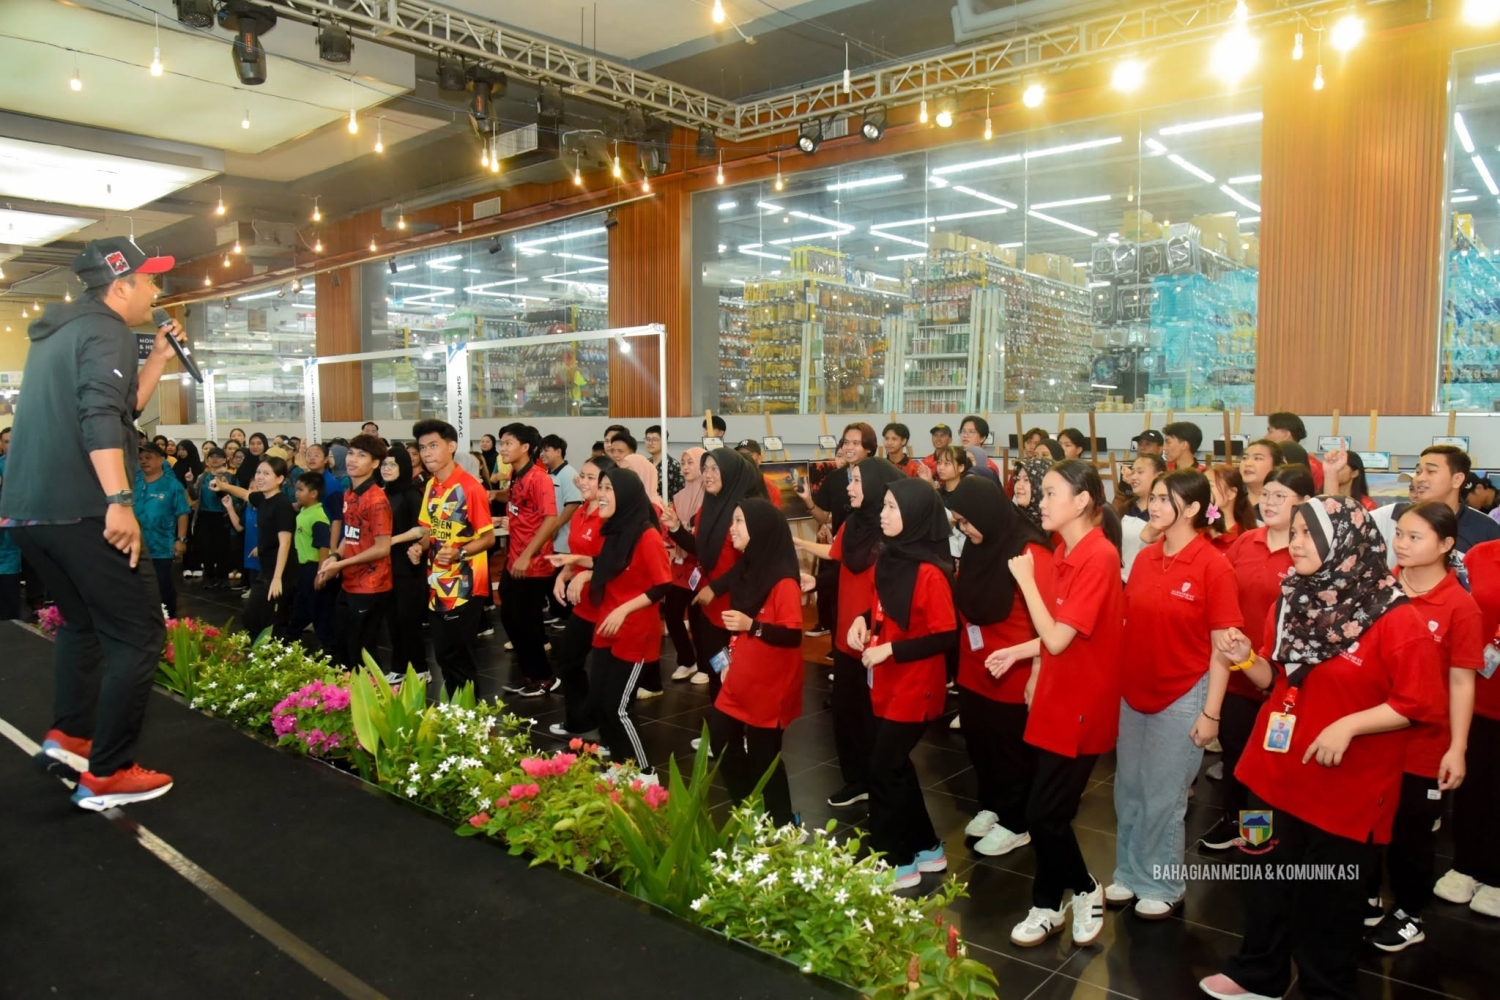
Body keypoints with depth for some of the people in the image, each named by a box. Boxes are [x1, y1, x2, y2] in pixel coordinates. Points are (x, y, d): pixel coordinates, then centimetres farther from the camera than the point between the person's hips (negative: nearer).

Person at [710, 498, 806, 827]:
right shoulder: (750, 569, 7)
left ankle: (781, 824, 21)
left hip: (768, 687, -9)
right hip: (740, 681, 9)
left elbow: (793, 635, -24)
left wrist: (752, 625, -33)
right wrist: (729, 660, 16)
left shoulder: (783, 581, -21)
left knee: (764, 757, 3)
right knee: (722, 741, 15)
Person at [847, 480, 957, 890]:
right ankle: (928, 848, 33)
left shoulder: (930, 572, -21)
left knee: (884, 769, 0)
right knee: (896, 766, 17)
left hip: (915, 688, -8)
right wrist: (863, 620, -2)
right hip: (887, 685, 8)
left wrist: (890, 649, -23)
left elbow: (947, 636, -21)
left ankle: (898, 862, 16)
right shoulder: (889, 558, 4)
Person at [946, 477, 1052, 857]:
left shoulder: (1030, 552, -19)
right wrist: (961, 660, 9)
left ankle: (1015, 825, 27)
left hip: (1013, 677, -7)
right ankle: (990, 807, 39)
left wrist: (1037, 675, -16)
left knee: (1012, 751, 9)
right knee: (980, 745, 17)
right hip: (973, 672, 7)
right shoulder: (976, 547, 3)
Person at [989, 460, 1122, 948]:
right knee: (1048, 811, 14)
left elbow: (1059, 638, -25)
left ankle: (1085, 891, 23)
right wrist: (1017, 652, 5)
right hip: (1057, 697, 8)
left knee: (1045, 814, 0)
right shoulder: (1066, 553, 6)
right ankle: (1049, 905, 28)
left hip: (1080, 705, -8)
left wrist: (1025, 579, -21)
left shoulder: (1099, 557, -22)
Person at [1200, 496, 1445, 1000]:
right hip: (1276, 770, 6)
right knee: (1267, 879, 18)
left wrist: (1347, 726, -23)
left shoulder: (1395, 619, -16)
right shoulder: (1290, 604, 3)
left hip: (1345, 785, -5)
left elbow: (1419, 703, -15)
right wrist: (1247, 660, -7)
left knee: (1328, 894, 12)